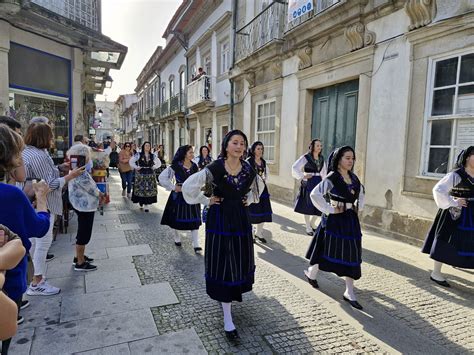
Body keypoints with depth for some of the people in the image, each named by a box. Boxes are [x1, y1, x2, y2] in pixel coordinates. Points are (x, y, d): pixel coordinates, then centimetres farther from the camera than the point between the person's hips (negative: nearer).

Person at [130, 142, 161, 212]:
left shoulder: (153, 156, 7)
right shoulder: (138, 155, -1)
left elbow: (159, 163, 17)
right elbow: (131, 161, -1)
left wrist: (153, 167, 5)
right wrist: (136, 167, -5)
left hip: (150, 175, 2)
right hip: (140, 174, -2)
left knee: (149, 189, 0)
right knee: (140, 189, -1)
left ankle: (146, 205, 6)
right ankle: (140, 202, 17)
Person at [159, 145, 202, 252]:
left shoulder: (194, 166, 1)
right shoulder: (175, 166, -12)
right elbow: (162, 177, -12)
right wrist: (173, 187, -13)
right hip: (179, 196, -3)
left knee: (194, 219, 0)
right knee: (177, 218, 11)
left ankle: (196, 244, 5)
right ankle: (177, 238, 35)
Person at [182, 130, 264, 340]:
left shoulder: (248, 170, -2)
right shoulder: (215, 168, -16)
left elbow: (259, 186, 20)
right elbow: (189, 186, -10)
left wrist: (249, 200, 9)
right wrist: (207, 201, -6)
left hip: (241, 219, 5)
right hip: (220, 219, -4)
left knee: (240, 261, 15)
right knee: (223, 264, 1)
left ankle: (233, 294, 44)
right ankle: (227, 318, 10)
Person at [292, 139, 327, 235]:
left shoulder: (321, 158, 10)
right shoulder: (306, 157, -9)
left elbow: (324, 170, 26)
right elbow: (295, 168, -14)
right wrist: (302, 176, -13)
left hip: (319, 183, 6)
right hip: (308, 183, -5)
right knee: (308, 206, 4)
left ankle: (312, 224, 28)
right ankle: (308, 227, 16)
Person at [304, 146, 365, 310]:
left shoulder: (354, 178, 7)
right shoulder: (331, 178, -13)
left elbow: (361, 193, 25)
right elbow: (314, 194, -20)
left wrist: (359, 206, 9)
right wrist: (329, 209, -18)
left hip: (351, 220, 6)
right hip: (335, 220, -6)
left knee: (352, 255, 6)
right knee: (326, 250, 7)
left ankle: (349, 292, 15)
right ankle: (311, 272, 36)